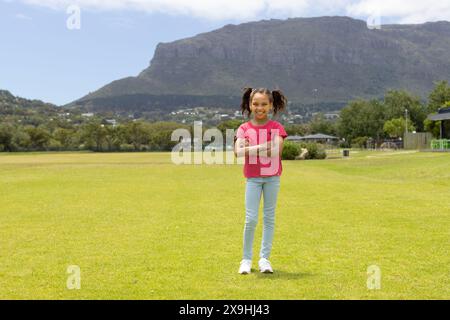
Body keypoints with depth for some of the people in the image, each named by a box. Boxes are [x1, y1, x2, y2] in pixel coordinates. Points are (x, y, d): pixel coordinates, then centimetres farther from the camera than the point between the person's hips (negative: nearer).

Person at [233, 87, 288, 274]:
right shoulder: (244, 129, 1)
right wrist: (261, 147, -22)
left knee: (269, 217, 6)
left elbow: (276, 151, -16)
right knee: (251, 219, -4)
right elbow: (238, 152, -16)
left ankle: (264, 258, 15)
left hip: (272, 177, 1)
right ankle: (246, 259, 10)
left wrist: (250, 149, -16)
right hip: (253, 177, -1)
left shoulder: (276, 127, 0)